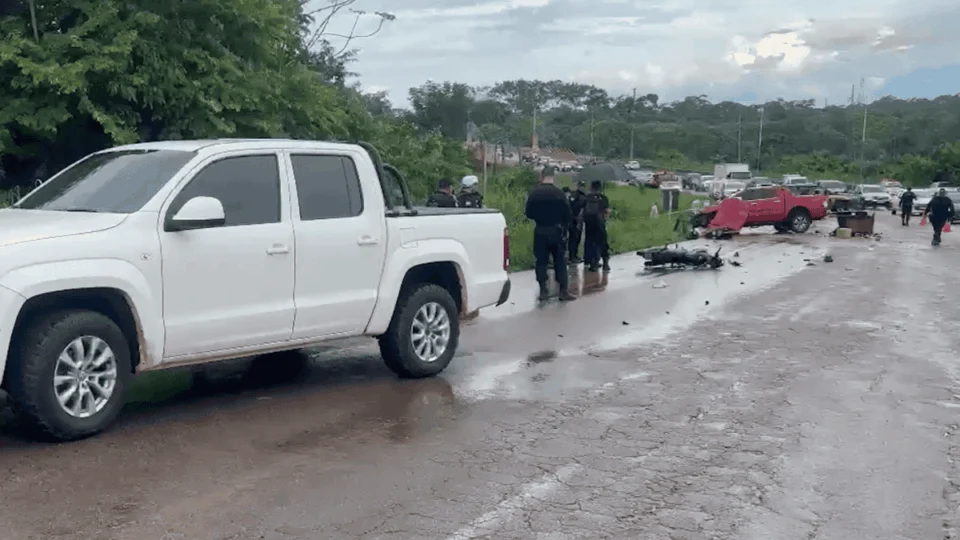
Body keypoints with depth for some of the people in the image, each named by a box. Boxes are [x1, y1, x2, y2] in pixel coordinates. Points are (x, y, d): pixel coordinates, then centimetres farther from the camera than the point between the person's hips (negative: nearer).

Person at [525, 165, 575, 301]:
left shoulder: (534, 192, -7)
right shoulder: (559, 192, -10)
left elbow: (528, 213, -3)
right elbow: (568, 214, -8)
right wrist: (564, 226, 10)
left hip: (540, 231, 1)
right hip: (556, 231, -1)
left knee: (541, 260, 10)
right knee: (560, 261, 6)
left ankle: (543, 290, 10)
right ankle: (564, 291, 4)